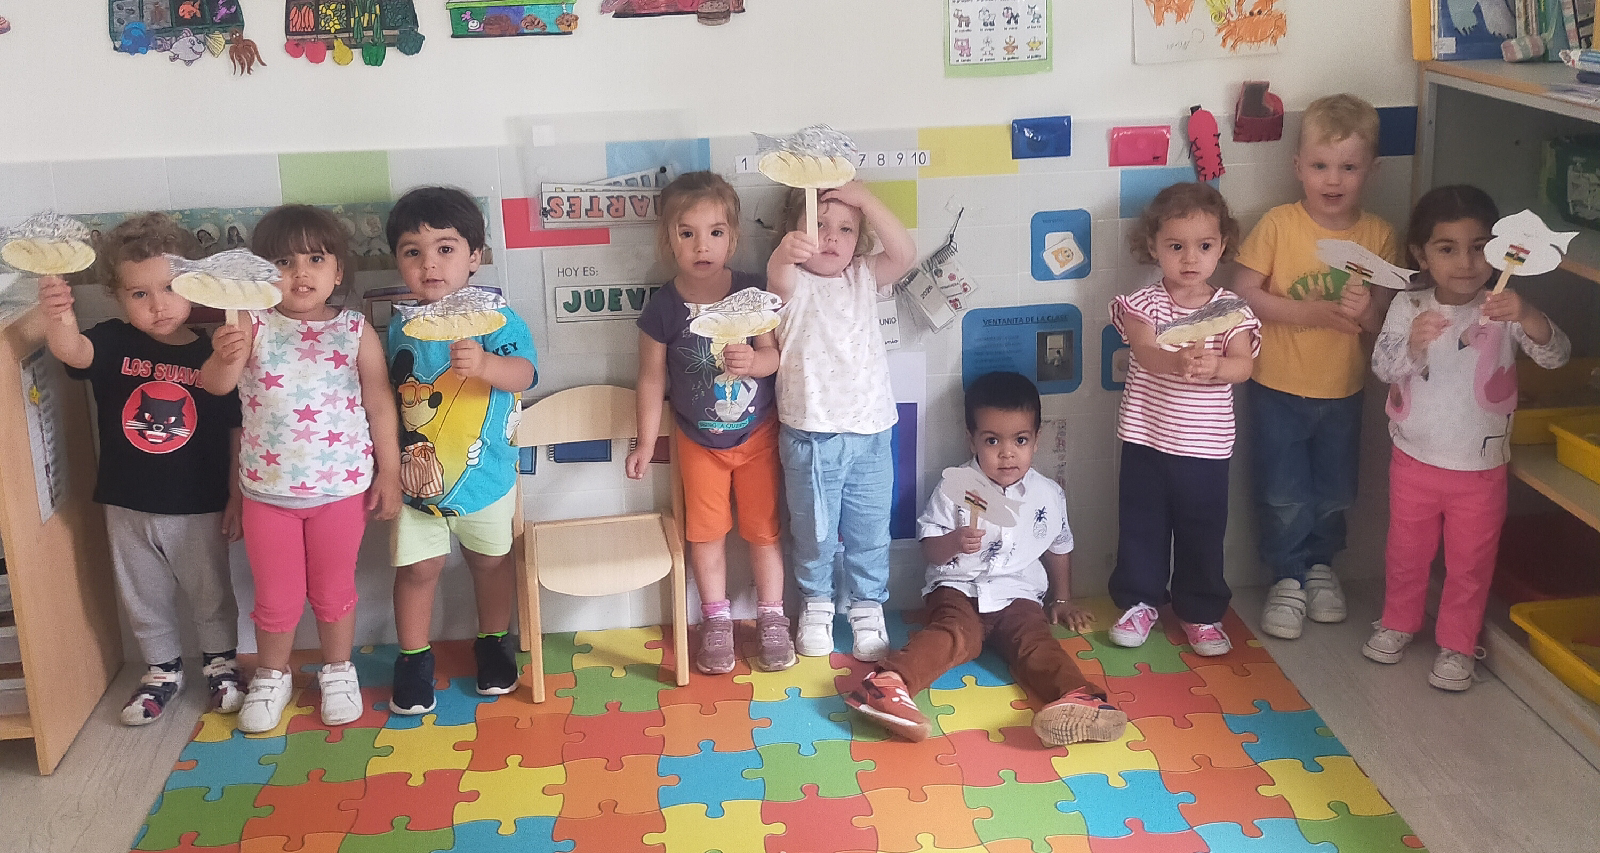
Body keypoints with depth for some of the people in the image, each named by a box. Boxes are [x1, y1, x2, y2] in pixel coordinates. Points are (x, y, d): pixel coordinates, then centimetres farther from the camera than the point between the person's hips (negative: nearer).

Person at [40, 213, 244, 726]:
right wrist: (59, 316, -53)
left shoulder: (213, 354, -10)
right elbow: (70, 351, -31)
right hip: (128, 507, 2)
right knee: (143, 598, 19)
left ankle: (220, 662, 40)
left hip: (199, 507, -2)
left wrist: (237, 497, -4)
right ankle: (163, 669, 39)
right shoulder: (113, 345, -8)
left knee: (211, 592, 17)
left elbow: (237, 431, -5)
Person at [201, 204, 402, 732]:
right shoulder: (253, 327, -7)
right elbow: (215, 385, -19)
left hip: (341, 488, 0)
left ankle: (337, 671, 36)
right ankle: (271, 677, 35)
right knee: (276, 596, 13)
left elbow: (379, 403, -2)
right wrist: (225, 356, -41)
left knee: (334, 590, 15)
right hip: (267, 491, 0)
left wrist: (389, 473, -1)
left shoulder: (355, 331, -6)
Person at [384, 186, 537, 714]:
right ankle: (414, 661, 25)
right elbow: (389, 396, 8)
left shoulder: (495, 318, -15)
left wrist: (485, 362, -51)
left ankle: (493, 645, 38)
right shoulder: (401, 328, -4)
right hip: (417, 474, 2)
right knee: (418, 567, 8)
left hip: (485, 474, -1)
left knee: (491, 558, 16)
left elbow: (523, 374, -31)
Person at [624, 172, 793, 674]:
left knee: (763, 529, 10)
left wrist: (753, 360, -32)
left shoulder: (752, 294, -15)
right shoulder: (663, 308, -16)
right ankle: (717, 621, 28)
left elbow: (774, 353, -8)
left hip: (757, 434, 0)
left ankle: (771, 619, 26)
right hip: (698, 441, 0)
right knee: (706, 533, 11)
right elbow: (652, 378, -7)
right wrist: (646, 443, -2)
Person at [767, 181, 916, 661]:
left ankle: (868, 607, 31)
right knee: (814, 531, 12)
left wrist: (863, 199, -18)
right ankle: (816, 603, 35)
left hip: (871, 433, 3)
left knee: (870, 532, 12)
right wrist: (786, 253, -56)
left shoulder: (866, 278, 6)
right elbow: (778, 275, -31)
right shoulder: (794, 284, -6)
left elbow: (905, 253, -12)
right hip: (811, 436, -2)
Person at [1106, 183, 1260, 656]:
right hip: (1146, 439, 0)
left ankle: (1200, 611, 27)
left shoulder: (1232, 310, -2)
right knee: (1141, 527, 11)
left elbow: (1243, 365, -16)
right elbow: (1145, 351, -23)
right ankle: (1139, 600, 29)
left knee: (1202, 533, 11)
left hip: (1206, 446, 0)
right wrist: (1178, 361, -45)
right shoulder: (1144, 303, -5)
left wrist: (1215, 366, -40)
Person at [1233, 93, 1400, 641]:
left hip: (1342, 390, 3)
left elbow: (1382, 322, -2)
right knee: (1283, 494, 5)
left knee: (1333, 492, 16)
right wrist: (1309, 313, -22)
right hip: (1278, 388, -2)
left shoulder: (1378, 235, -5)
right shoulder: (1277, 225, -12)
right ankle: (1288, 578, 24)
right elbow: (1243, 294, -14)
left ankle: (1321, 564, 40)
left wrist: (1365, 310, -25)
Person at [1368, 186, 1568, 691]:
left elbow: (1556, 355, -23)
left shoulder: (1504, 311, -13)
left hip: (1481, 469, -1)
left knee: (1470, 562, 12)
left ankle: (1457, 645, 29)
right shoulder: (1408, 308, -9)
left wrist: (1529, 318, -43)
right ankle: (1399, 622, 42)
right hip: (1414, 460, 1)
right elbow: (1382, 367, -15)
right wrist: (1413, 343, -35)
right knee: (1406, 551, 20)